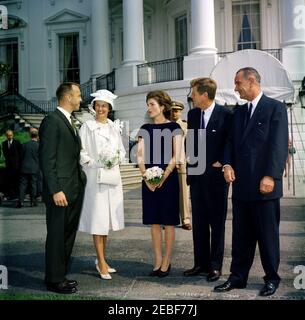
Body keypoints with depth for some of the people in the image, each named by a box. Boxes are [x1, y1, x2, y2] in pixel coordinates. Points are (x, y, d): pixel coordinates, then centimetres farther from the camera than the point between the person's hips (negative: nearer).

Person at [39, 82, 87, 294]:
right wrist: (56, 191, -19)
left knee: (68, 236, 15)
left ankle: (60, 275, 27)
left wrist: (80, 181, 10)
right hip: (61, 191, -9)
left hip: (75, 190, 9)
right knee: (56, 236, 2)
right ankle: (54, 280, 15)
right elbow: (47, 159, -16)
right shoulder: (52, 121, -11)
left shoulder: (70, 122, 17)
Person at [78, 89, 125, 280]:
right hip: (94, 177, -5)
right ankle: (102, 263, 1)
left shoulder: (114, 127, 12)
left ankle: (101, 260, 21)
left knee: (108, 218, 9)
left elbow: (122, 150, 16)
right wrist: (95, 163, -15)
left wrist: (117, 159, -3)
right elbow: (81, 152, -4)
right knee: (98, 218, -5)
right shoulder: (87, 127, -1)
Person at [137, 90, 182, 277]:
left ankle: (166, 262, 12)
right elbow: (140, 156, 5)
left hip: (168, 179, -4)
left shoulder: (173, 127, -1)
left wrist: (163, 177, -14)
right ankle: (158, 261, 17)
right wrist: (146, 177, -9)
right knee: (154, 221, 8)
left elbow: (176, 156, -6)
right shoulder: (145, 129, 10)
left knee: (168, 221, 2)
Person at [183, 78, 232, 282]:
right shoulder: (193, 114, 9)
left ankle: (215, 266, 14)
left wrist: (221, 162, -8)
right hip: (196, 175, 6)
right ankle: (201, 263, 21)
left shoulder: (226, 115, -8)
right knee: (199, 222, 11)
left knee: (217, 222, 4)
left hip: (216, 176, -5)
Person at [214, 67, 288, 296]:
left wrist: (271, 176, -17)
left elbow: (279, 145, -11)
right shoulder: (239, 112, 16)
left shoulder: (275, 108, -4)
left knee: (267, 234, 5)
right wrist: (227, 164, -3)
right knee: (241, 235, 11)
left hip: (265, 185, -6)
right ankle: (238, 277, 21)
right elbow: (232, 142, 15)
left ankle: (272, 278, 20)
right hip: (241, 184, 6)